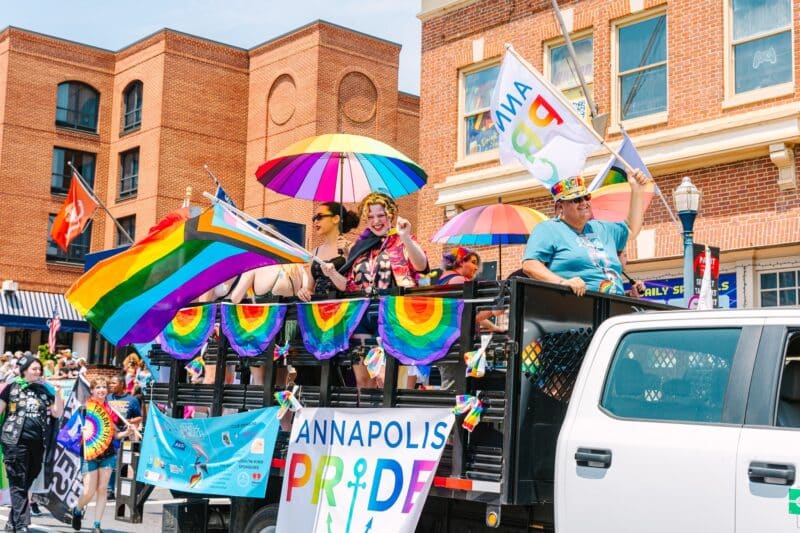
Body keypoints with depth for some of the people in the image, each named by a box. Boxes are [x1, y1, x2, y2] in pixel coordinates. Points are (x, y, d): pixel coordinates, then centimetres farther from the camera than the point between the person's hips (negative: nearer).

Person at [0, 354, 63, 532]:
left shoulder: (44, 390, 11)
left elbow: (57, 413, 9)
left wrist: (58, 393, -3)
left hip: (38, 442, 4)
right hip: (16, 441, -4)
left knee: (27, 483, 10)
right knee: (18, 484, -5)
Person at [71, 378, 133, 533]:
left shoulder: (112, 409, 2)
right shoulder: (85, 408, -6)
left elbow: (115, 434, 8)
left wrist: (126, 432, -10)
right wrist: (83, 434, -25)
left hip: (107, 454, 3)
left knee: (102, 490, 2)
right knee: (89, 492, -4)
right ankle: (77, 510, 29)